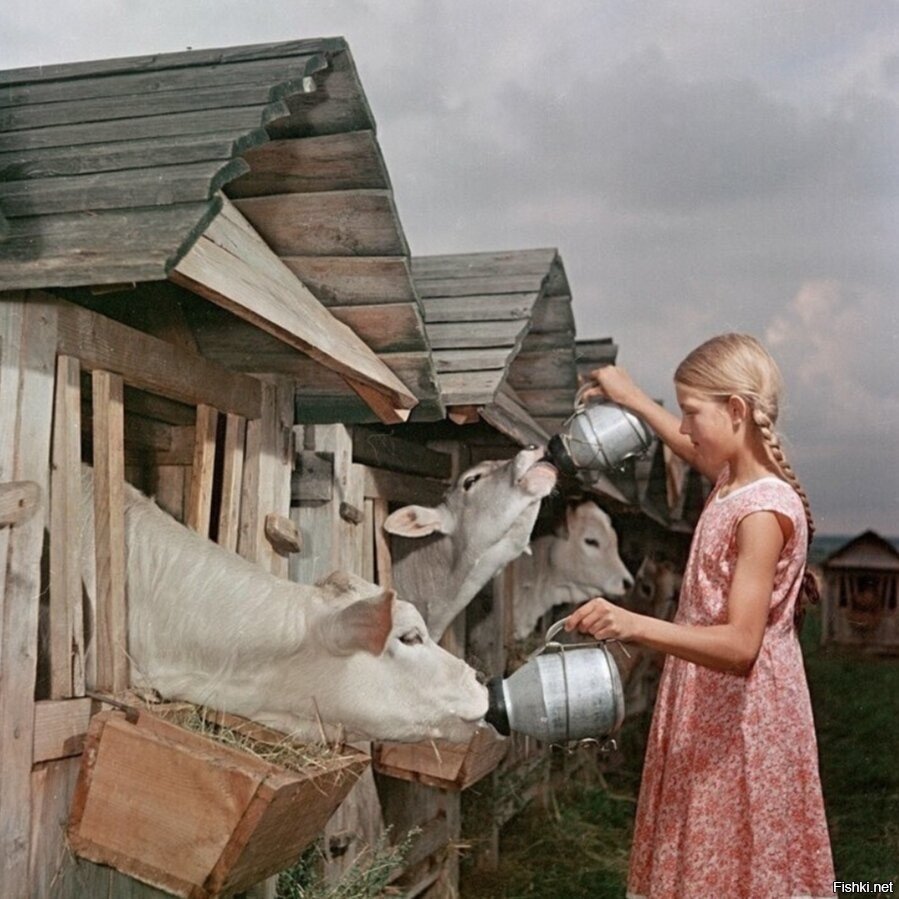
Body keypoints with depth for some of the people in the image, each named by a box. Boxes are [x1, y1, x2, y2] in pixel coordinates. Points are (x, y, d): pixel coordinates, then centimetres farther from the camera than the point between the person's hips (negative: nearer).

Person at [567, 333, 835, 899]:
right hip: (708, 706, 9)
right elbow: (692, 447, 30)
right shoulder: (735, 481, 4)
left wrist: (635, 626, -40)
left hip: (743, 717, -9)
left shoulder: (765, 509, -23)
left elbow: (740, 645, -29)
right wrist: (631, 398, 35)